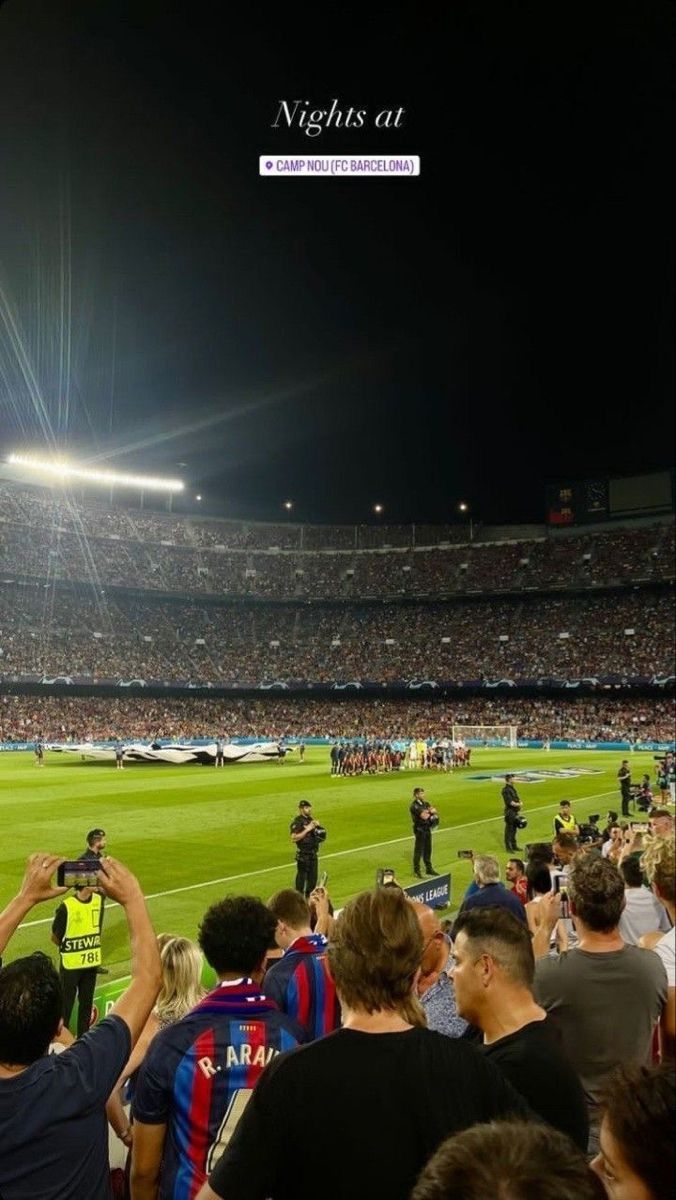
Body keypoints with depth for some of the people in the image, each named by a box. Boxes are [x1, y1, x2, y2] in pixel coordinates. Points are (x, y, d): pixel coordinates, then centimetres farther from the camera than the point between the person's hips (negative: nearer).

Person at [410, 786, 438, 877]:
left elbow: (434, 810, 3)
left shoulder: (425, 803, 10)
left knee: (428, 850, 16)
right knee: (418, 851, 1)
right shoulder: (414, 806, -16)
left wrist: (428, 812, -16)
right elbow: (424, 816, -24)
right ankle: (416, 871, 11)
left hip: (427, 829, 8)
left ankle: (429, 869, 29)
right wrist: (431, 813, -6)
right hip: (420, 830, -8)